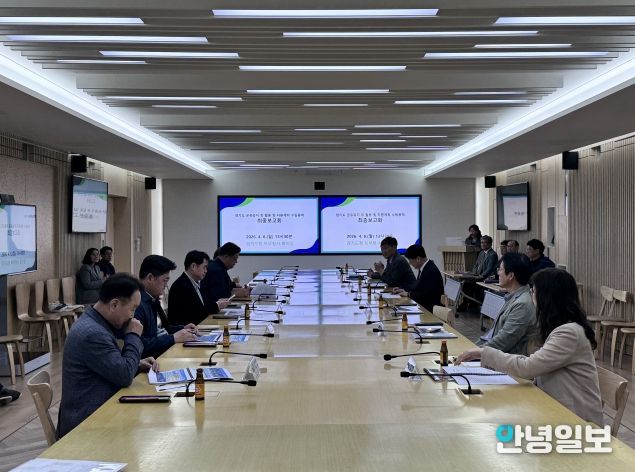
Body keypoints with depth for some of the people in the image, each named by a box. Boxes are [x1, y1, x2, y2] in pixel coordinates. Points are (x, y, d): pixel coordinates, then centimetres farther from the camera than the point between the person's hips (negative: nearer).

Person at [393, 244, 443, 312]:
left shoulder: (432, 271, -18)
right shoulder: (422, 269, 8)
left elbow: (427, 296, -22)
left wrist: (408, 294, -12)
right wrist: (405, 291, 5)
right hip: (422, 306, 8)